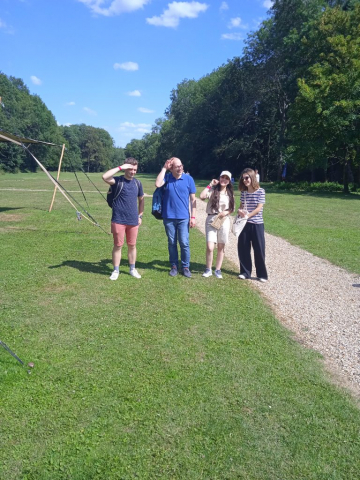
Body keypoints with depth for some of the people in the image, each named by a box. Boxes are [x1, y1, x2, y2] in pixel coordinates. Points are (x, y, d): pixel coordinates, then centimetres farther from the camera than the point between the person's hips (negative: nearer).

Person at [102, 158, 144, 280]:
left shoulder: (137, 183, 7)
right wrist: (120, 167, -23)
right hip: (118, 220, -4)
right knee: (118, 245, 5)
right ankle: (116, 271, 18)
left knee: (132, 245, 12)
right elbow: (105, 177, -27)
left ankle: (132, 269, 27)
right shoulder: (118, 181, -6)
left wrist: (140, 215, 13)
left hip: (133, 221, 4)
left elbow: (141, 200, 18)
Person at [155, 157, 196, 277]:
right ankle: (174, 266, 23)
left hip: (183, 217, -1)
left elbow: (193, 199, 1)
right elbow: (158, 184, -22)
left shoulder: (188, 179, -2)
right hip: (168, 217, 1)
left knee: (184, 243, 1)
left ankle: (186, 267, 15)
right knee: (172, 243, 10)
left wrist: (193, 216, -3)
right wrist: (164, 168, -14)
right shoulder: (167, 177, 0)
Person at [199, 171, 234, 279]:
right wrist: (210, 185, -11)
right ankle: (208, 269, 8)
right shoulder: (213, 190, -1)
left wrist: (226, 212, -9)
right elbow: (202, 196, -19)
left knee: (221, 247, 8)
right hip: (211, 219, -3)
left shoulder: (230, 193, 9)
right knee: (209, 247, -10)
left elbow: (232, 209, 13)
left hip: (224, 220, 3)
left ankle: (218, 269, 19)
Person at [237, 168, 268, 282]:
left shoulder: (260, 191, -6)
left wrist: (247, 215, -18)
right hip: (244, 224, 4)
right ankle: (245, 272, 20)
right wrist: (240, 211, -12)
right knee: (243, 249, 6)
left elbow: (259, 208, -11)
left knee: (259, 250, 0)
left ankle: (262, 274, 12)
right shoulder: (243, 192, 7)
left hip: (257, 224, -4)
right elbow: (241, 206, 10)